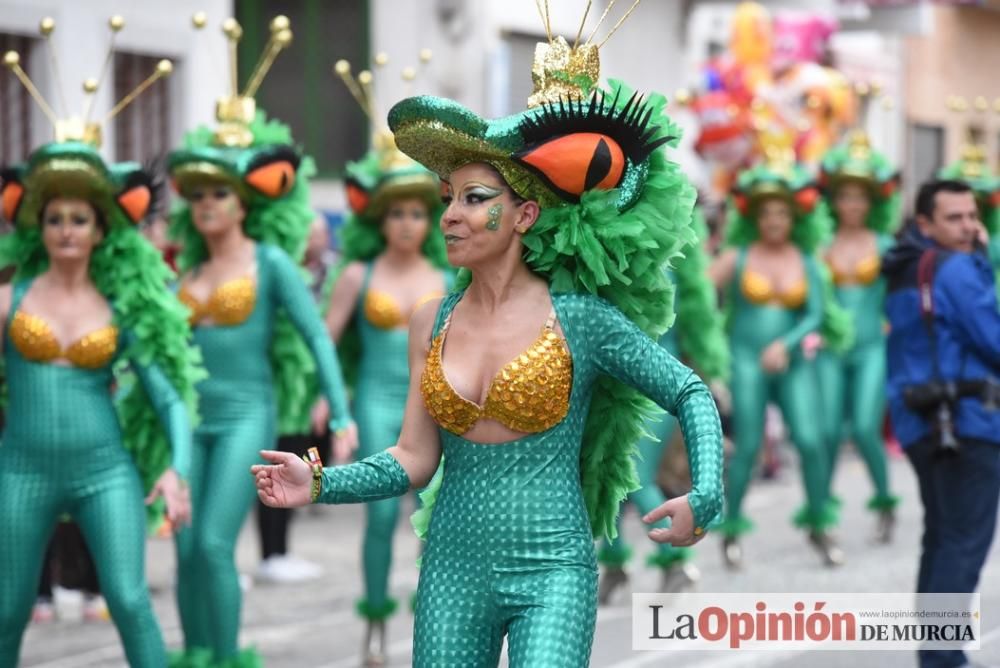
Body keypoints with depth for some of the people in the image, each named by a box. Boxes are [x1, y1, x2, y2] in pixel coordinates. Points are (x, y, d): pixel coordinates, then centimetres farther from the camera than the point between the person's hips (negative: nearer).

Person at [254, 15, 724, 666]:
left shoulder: (579, 318, -6)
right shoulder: (434, 322, 5)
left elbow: (691, 395, 3)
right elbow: (413, 461, 4)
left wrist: (703, 498, -11)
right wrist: (320, 485, -11)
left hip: (551, 572, -4)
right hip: (452, 569, 4)